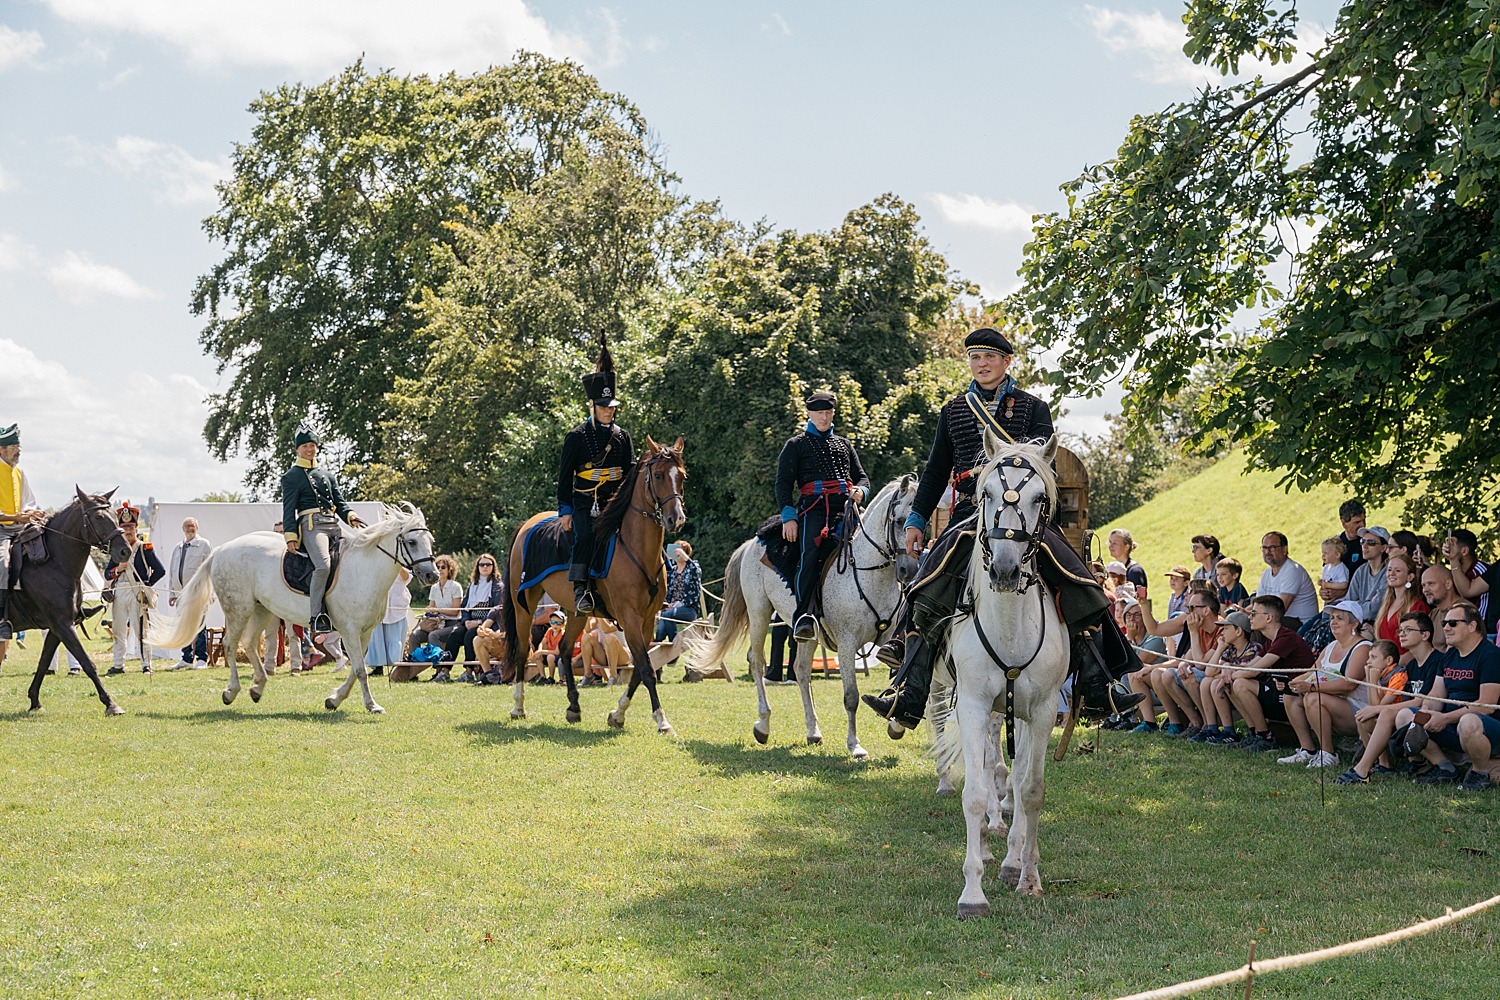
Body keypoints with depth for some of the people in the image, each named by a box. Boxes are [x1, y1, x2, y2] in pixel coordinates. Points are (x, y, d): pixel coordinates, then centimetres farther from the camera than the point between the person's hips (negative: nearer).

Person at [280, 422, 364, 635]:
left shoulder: (328, 474, 25)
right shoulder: (291, 476, 8)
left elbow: (340, 501, 20)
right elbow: (289, 507, 0)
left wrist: (350, 515, -2)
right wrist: (290, 535, -11)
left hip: (334, 524, 7)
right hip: (311, 524, -7)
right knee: (323, 564, -28)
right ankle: (315, 617, -27)